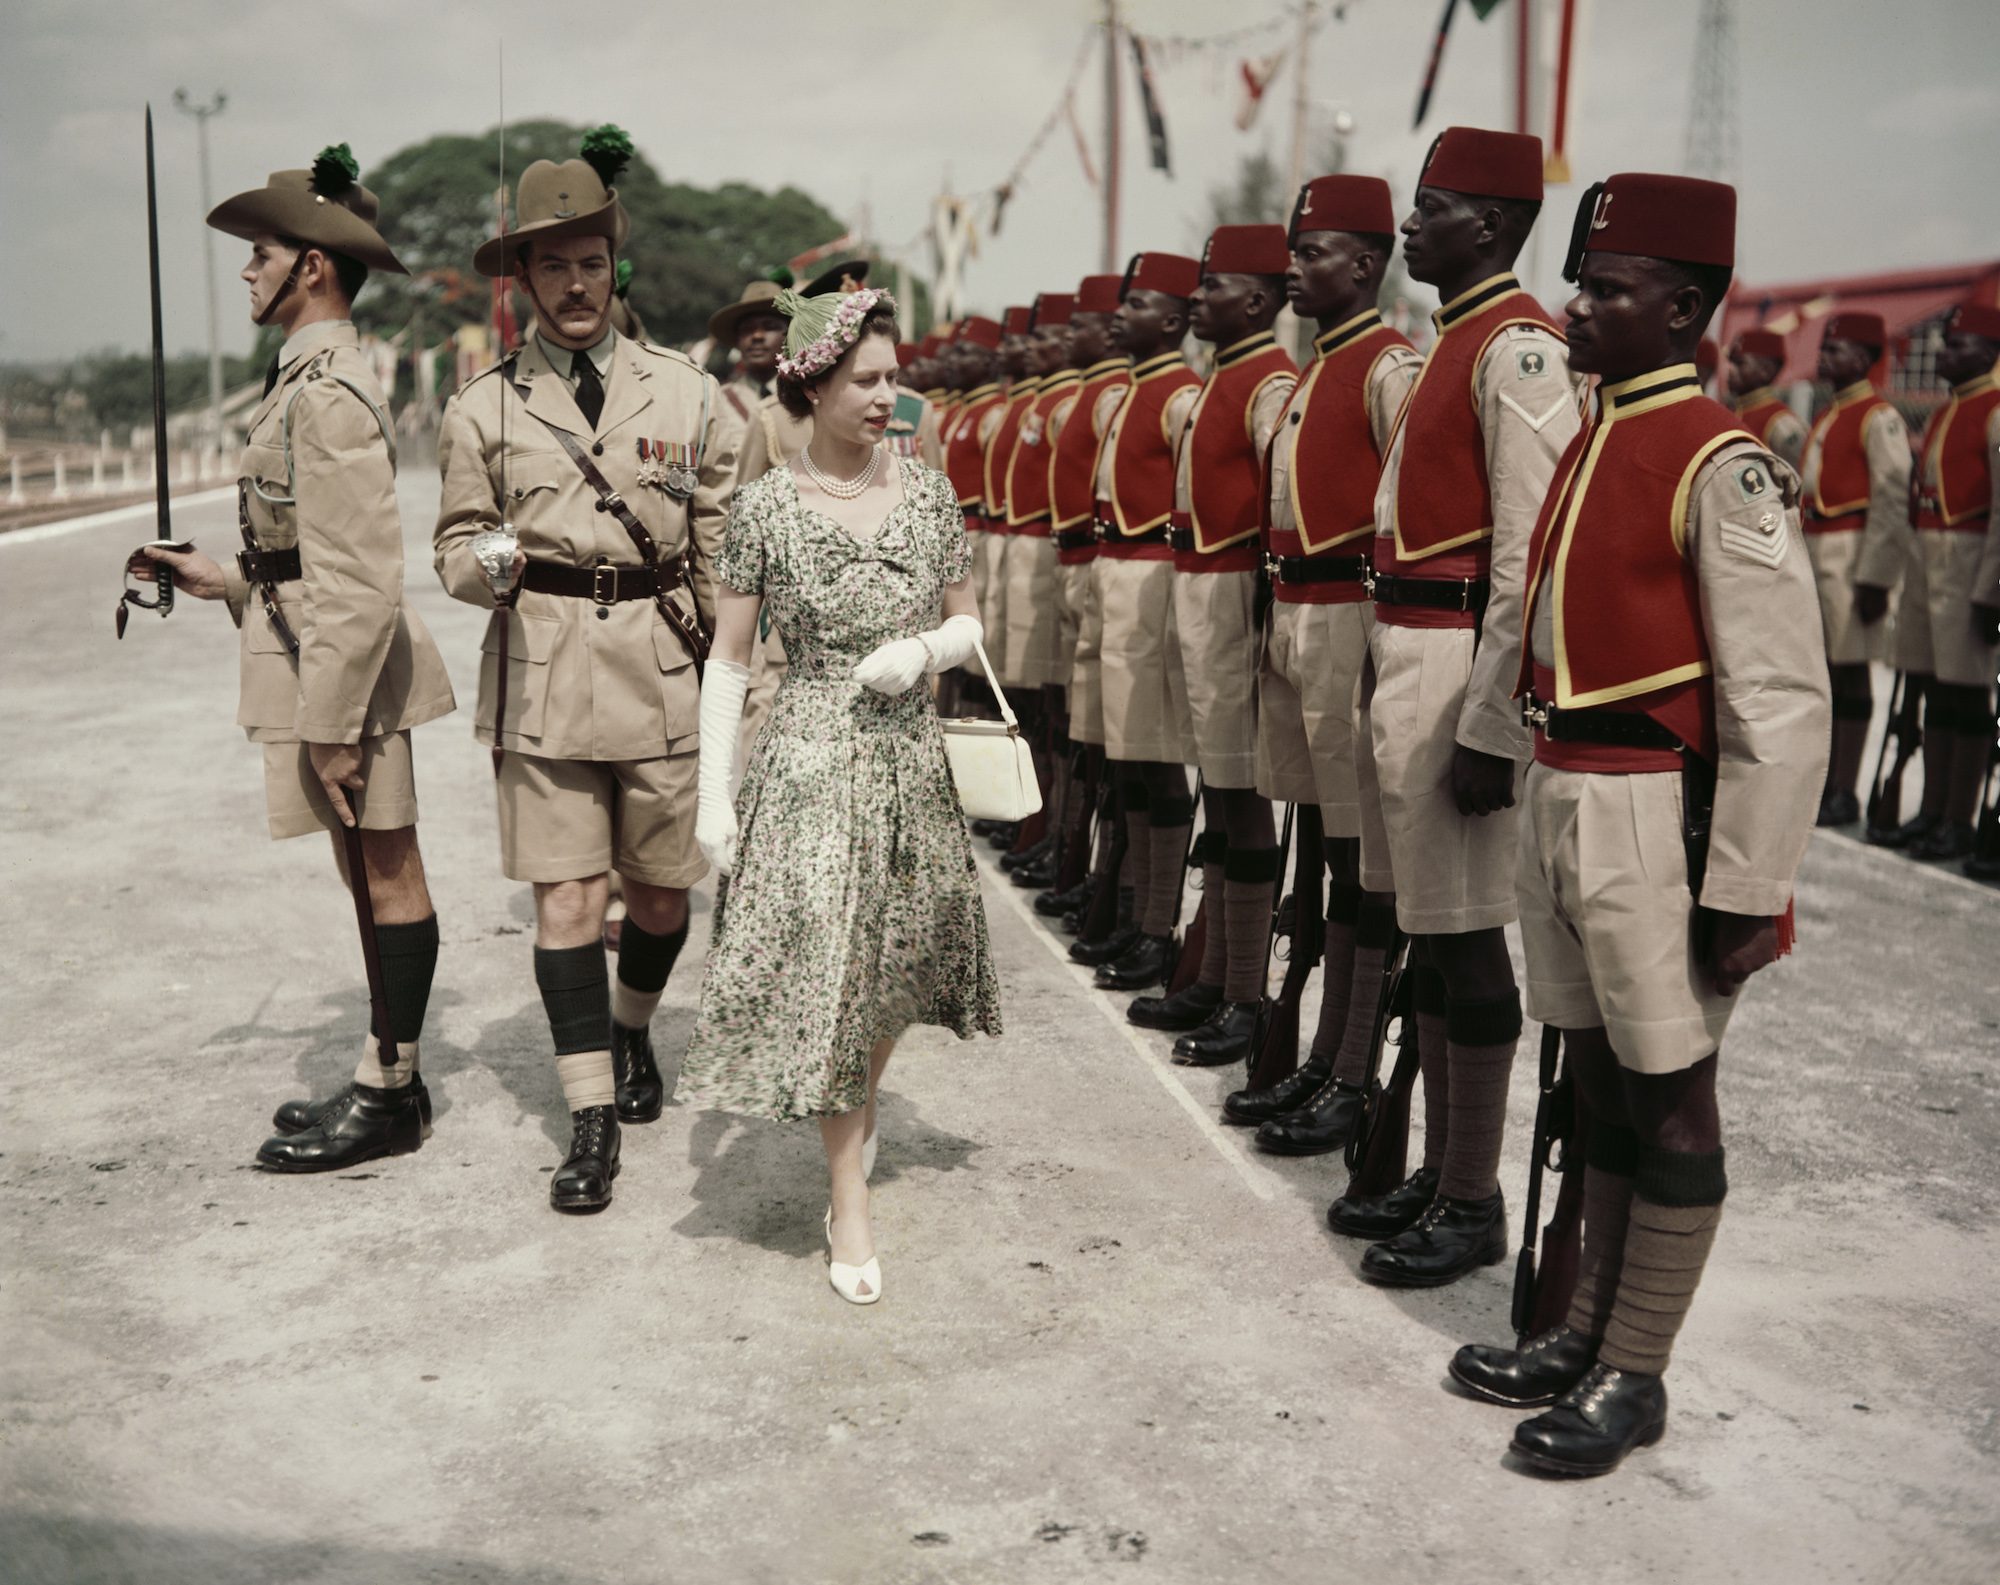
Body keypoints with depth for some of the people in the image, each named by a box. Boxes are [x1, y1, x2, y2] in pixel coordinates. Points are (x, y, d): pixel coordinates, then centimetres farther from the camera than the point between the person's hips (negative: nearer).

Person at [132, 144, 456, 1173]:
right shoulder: (311, 377, 15)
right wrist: (223, 579, 18)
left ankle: (387, 1099, 10)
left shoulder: (328, 391, -18)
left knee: (385, 873, 0)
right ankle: (387, 1079, 25)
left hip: (346, 663, -10)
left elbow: (357, 582, -23)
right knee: (374, 872, 15)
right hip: (314, 649, 10)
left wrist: (333, 723, -22)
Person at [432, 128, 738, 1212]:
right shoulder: (484, 407, 4)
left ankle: (633, 1029, 41)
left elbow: (724, 550, 9)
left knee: (661, 892, 11)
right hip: (540, 679, -1)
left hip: (664, 671, 1)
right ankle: (592, 1118, 7)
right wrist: (488, 563, -15)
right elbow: (455, 546, 9)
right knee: (565, 898, -3)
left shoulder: (683, 392, 5)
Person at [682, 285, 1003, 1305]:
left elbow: (967, 622, 12)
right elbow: (727, 660, -2)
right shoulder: (765, 510, -6)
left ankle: (862, 1103, 45)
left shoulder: (929, 494, 2)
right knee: (823, 968, -4)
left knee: (895, 960, 14)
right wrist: (714, 794, -6)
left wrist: (923, 649, -11)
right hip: (810, 764, -3)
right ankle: (848, 1206, 7)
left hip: (910, 762, 4)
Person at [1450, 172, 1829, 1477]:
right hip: (1561, 804, 8)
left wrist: (1745, 893, -17)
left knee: (1668, 1097, 5)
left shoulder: (1723, 466, -14)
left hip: (1656, 818, -8)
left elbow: (1783, 704, -17)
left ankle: (1635, 1378, 19)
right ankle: (1588, 1336, 31)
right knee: (1601, 1079, 17)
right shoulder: (1586, 445, 12)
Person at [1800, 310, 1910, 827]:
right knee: (1822, 672, 11)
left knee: (1850, 672, -4)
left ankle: (1844, 796, 0)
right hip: (1814, 554, 9)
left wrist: (1875, 576, -20)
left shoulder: (1879, 417, -9)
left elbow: (1892, 502, -15)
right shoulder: (1826, 419, 19)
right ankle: (1823, 784, 18)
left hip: (1852, 556, -9)